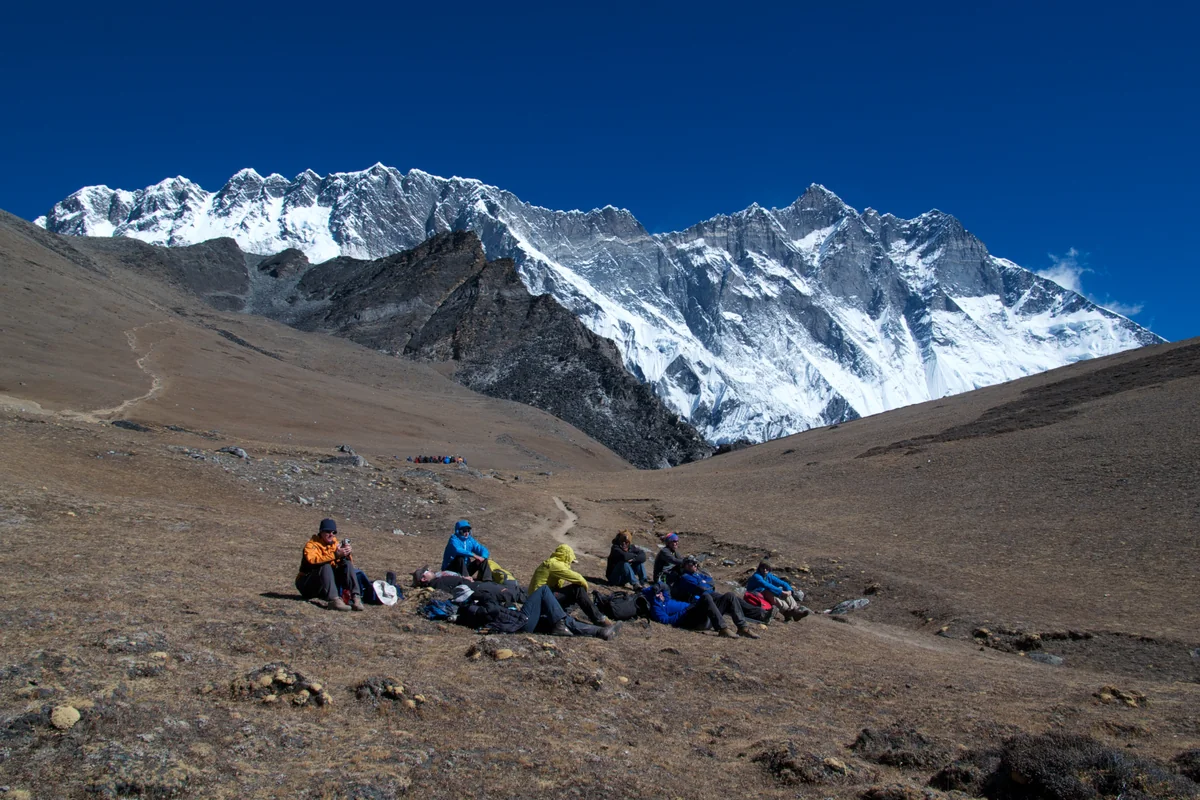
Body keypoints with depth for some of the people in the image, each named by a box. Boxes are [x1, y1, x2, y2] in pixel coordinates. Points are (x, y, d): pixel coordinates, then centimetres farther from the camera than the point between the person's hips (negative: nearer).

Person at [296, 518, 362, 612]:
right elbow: (312, 560, -33)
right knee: (326, 566, -31)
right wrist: (335, 555, -41)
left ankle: (355, 597, -27)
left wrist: (346, 554, -23)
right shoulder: (311, 544, -11)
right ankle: (334, 600, -45)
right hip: (307, 585, -5)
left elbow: (350, 562, -1)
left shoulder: (336, 544, 5)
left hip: (329, 584, 5)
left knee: (347, 564, -14)